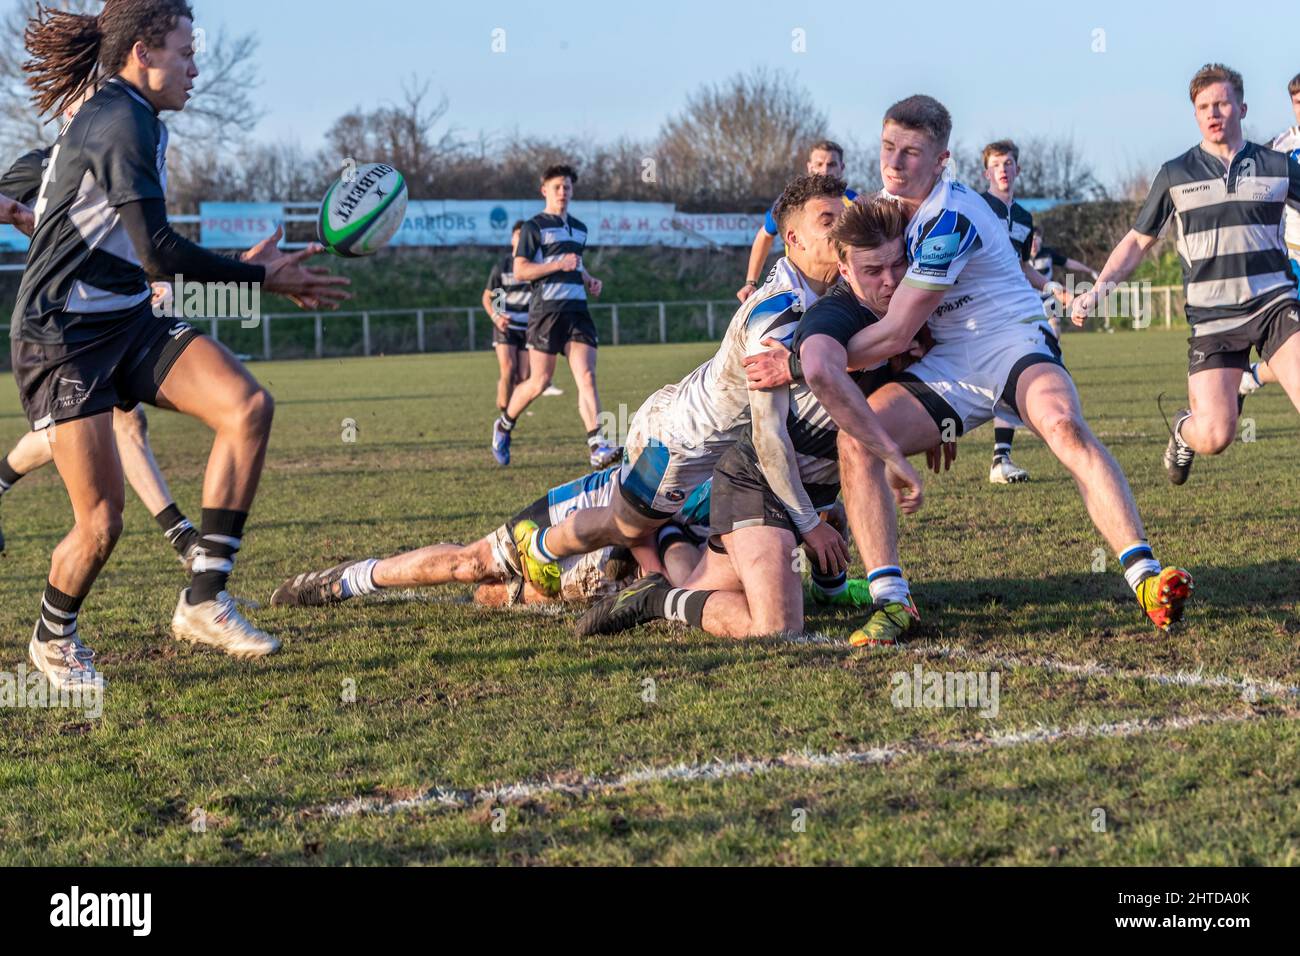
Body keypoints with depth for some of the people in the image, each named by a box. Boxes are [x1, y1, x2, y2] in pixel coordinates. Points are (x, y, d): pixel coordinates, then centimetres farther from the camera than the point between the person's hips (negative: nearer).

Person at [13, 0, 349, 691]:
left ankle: (203, 600, -11)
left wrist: (241, 266, 16)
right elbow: (159, 251, -23)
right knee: (102, 520, -8)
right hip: (62, 335, -9)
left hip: (125, 320, 9)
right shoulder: (119, 121, -17)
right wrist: (261, 277, -13)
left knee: (248, 405, -14)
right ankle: (53, 638, 22)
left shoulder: (129, 120, 14)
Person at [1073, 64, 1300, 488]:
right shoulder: (1175, 175, 7)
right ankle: (1184, 429, 28)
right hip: (1211, 317, 0)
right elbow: (1138, 241, 13)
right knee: (1215, 436, -8)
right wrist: (1098, 290, 1)